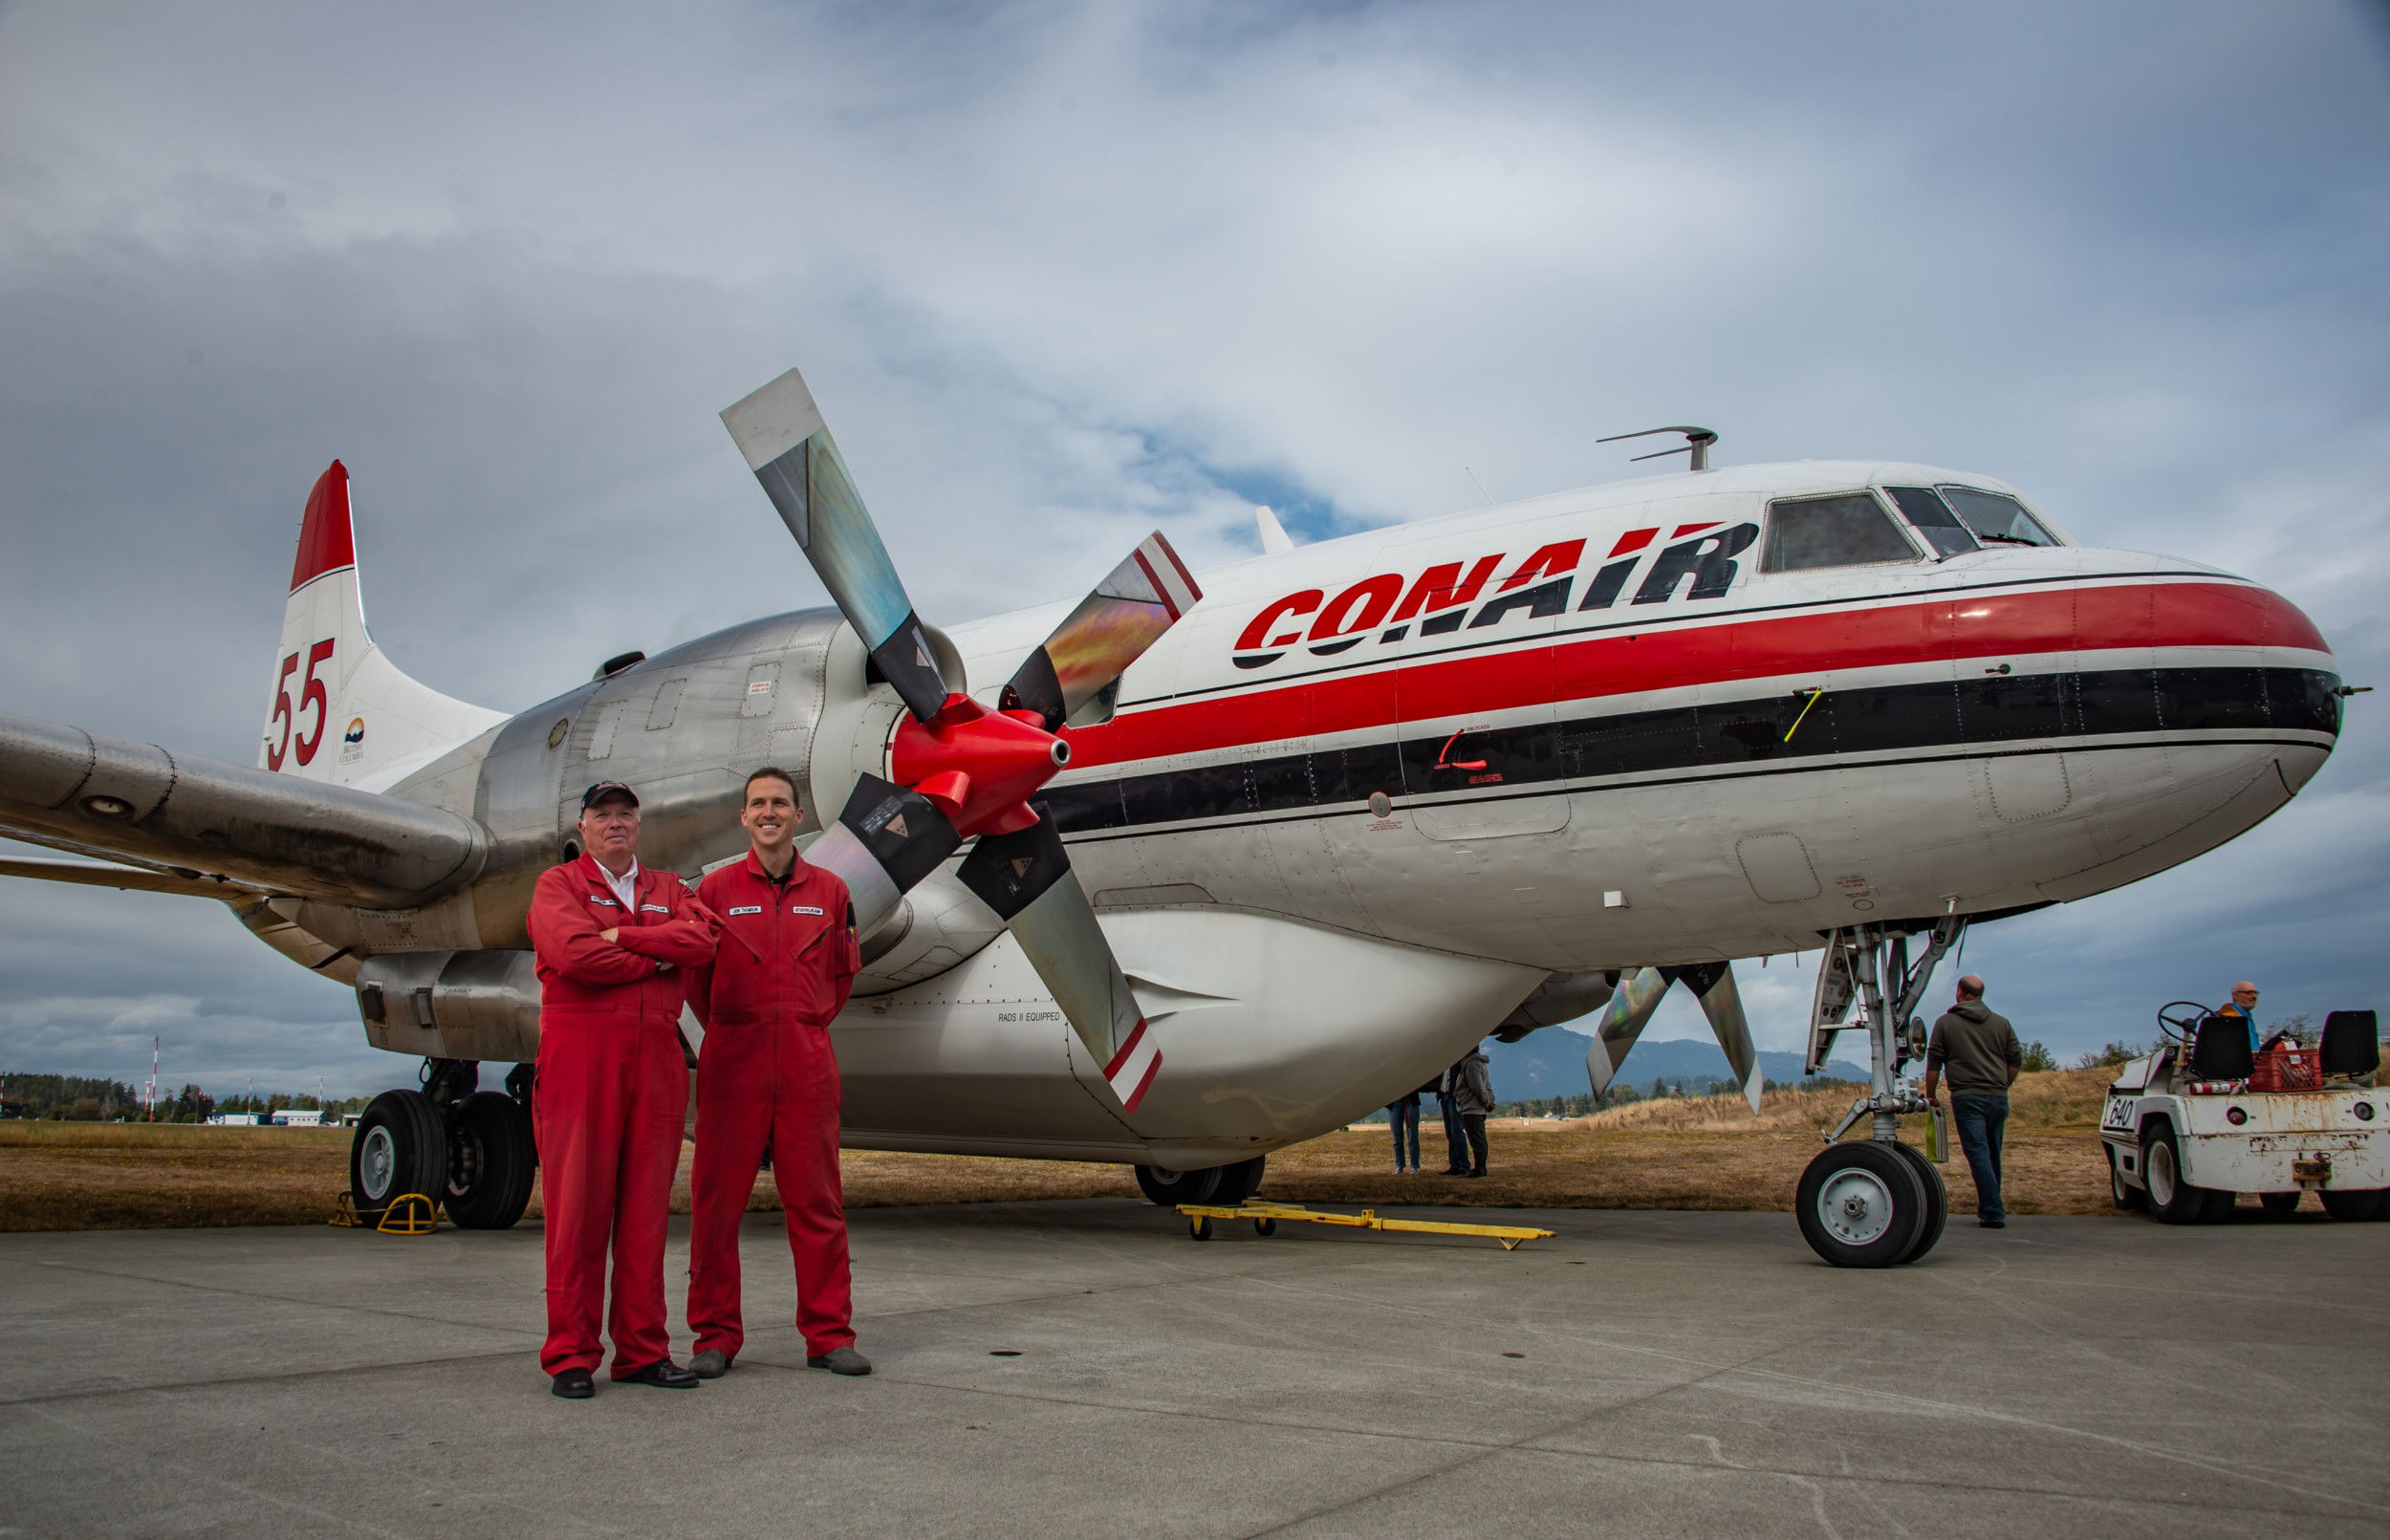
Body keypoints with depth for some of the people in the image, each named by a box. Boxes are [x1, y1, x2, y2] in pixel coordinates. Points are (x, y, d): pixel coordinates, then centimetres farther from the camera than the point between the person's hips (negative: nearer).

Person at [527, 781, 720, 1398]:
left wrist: (622, 935, -9)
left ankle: (643, 1348, 12)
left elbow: (702, 938, -2)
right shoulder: (557, 885, 8)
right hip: (580, 1055, -4)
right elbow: (574, 954, -12)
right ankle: (570, 1354, 5)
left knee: (646, 1207, 5)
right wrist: (656, 959, -3)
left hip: (656, 1058, 4)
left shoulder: (667, 888, 20)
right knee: (577, 1205, -4)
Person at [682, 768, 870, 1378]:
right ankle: (716, 1336, 14)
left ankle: (829, 1334, 12)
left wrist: (808, 1027, 12)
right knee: (717, 1199, 3)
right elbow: (695, 974, 8)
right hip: (733, 1062, -1)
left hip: (807, 1062, 1)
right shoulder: (717, 888, 5)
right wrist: (729, 1033, 8)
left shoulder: (830, 891, 9)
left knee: (816, 1201, 4)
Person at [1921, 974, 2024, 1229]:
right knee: (1993, 1155, 14)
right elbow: (2016, 1060, 12)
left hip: (1966, 1097, -4)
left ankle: (1993, 1213, -12)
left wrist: (1930, 1095, 11)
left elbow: (1933, 1064, 2)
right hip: (1998, 1098, 4)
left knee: (1978, 1153, -6)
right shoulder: (2001, 1023, 11)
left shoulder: (1945, 1022, 2)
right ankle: (1988, 1207, 23)